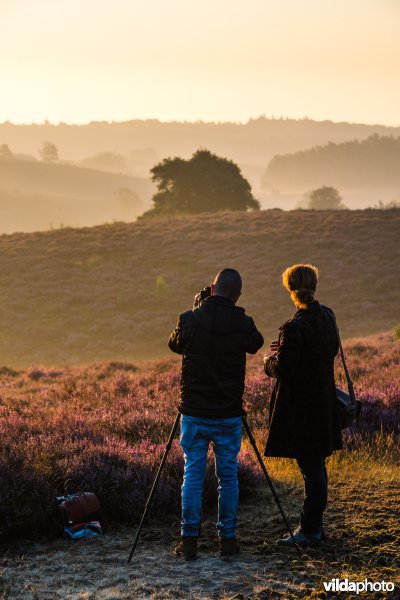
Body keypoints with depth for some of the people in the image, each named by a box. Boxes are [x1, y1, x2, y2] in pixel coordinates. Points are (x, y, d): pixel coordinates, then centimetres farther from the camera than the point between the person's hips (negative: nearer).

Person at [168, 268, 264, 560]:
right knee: (228, 476, 10)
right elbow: (256, 344, 14)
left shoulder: (190, 320, -8)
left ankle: (189, 540, 5)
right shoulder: (243, 324, -9)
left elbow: (174, 344, 13)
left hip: (194, 414, 0)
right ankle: (228, 538, 13)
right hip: (228, 416, 0)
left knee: (193, 475, 7)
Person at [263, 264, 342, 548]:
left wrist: (270, 361, 2)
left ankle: (310, 531, 4)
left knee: (311, 467, -3)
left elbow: (283, 370, -20)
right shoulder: (326, 317, 4)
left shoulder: (295, 327, -21)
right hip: (323, 402, 8)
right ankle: (314, 525, 25)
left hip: (301, 406, -8)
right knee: (316, 465, 16)